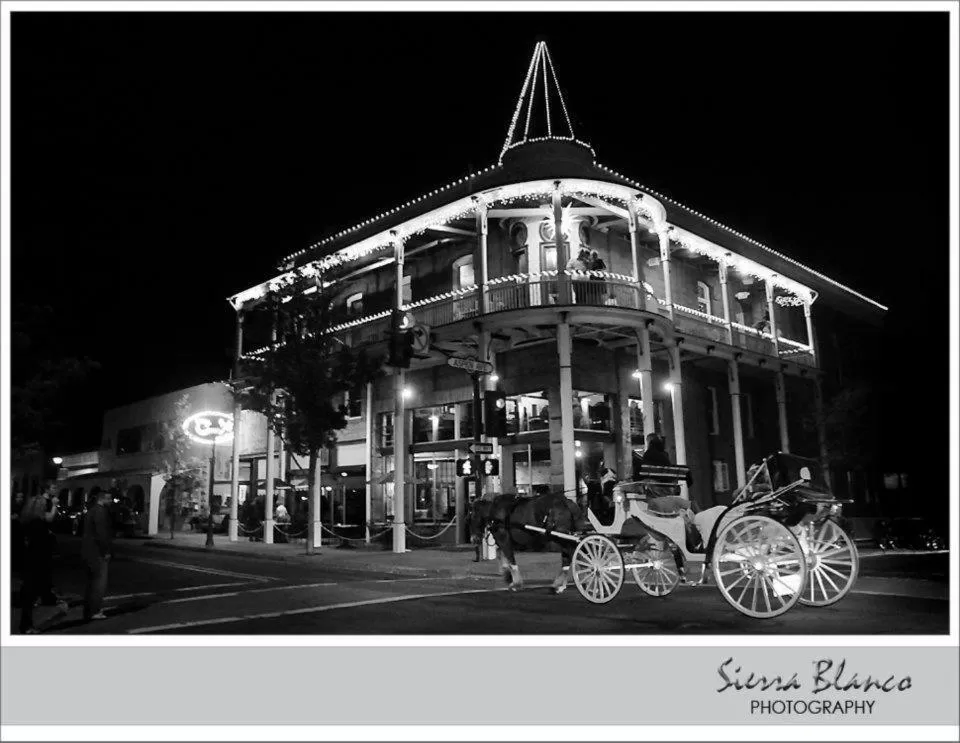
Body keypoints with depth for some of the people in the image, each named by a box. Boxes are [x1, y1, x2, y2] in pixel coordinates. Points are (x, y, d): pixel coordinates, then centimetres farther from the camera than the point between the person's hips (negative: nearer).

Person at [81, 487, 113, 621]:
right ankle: (95, 611, -6)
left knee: (91, 580, 16)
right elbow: (101, 532, -20)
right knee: (100, 580, -5)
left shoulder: (90, 510, 16)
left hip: (87, 550, 10)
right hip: (97, 551, -10)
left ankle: (88, 611, 21)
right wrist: (106, 551, -15)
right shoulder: (101, 511, -15)